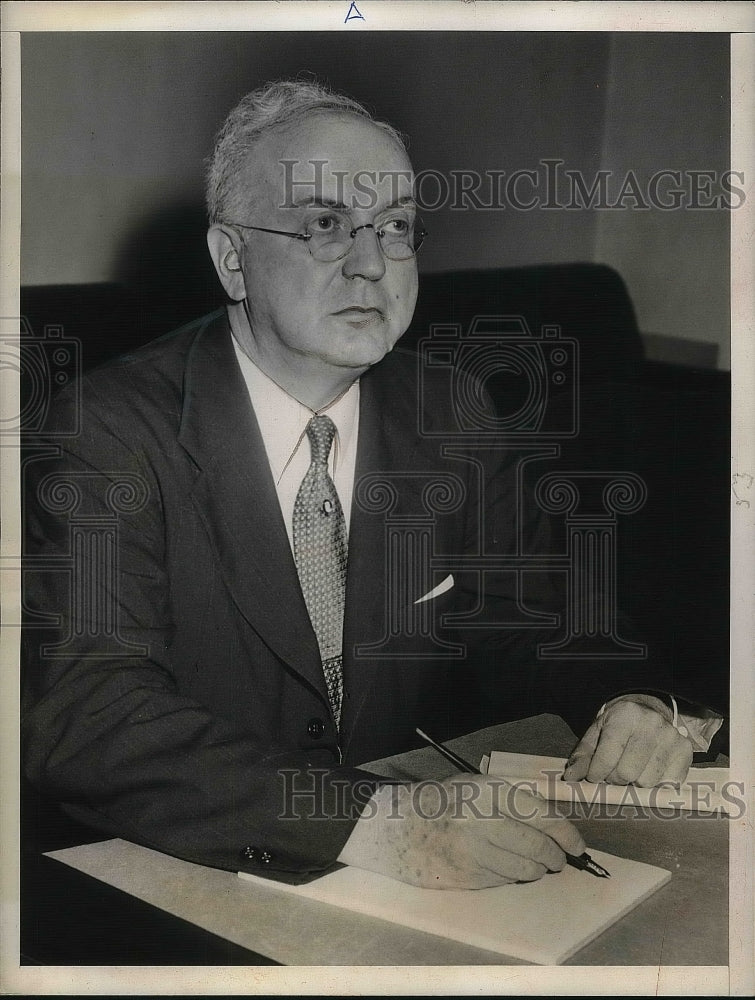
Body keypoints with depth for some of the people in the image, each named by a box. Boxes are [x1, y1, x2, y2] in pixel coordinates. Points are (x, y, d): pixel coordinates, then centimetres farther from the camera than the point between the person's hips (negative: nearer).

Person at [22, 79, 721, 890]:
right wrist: (369, 821, -35)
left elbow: (521, 635, 9)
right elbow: (82, 713, -23)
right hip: (194, 892, -4)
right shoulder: (112, 432, -12)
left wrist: (629, 704, -14)